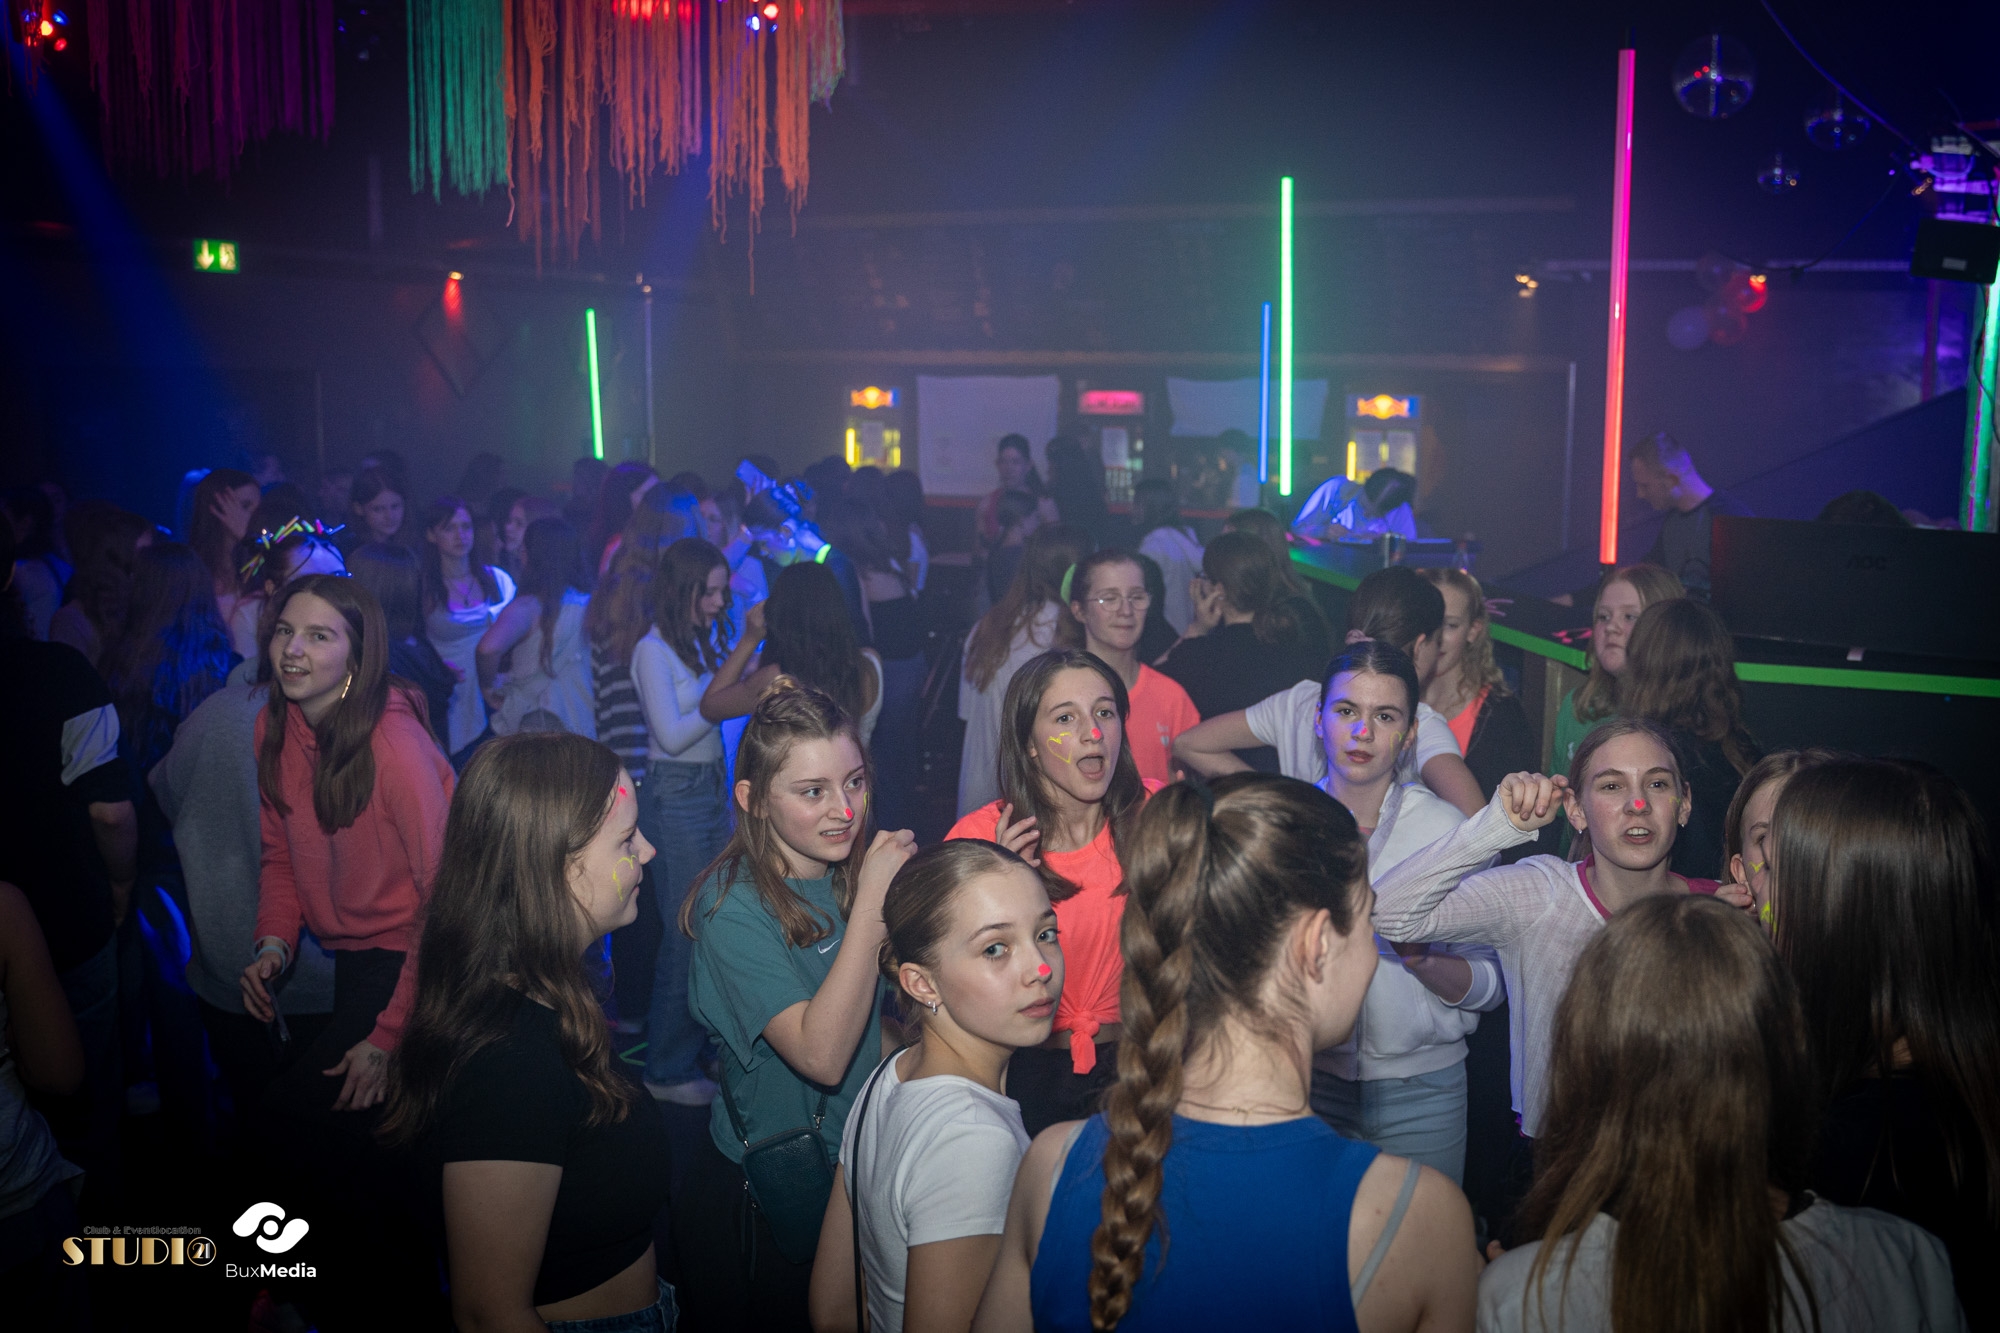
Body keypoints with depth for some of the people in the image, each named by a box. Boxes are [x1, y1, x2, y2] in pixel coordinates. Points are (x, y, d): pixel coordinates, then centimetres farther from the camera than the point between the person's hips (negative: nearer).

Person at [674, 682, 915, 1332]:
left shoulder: (855, 874, -3)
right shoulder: (732, 906, -22)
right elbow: (821, 1054, -31)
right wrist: (871, 905, -32)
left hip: (862, 1174, 6)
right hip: (759, 1199, -6)